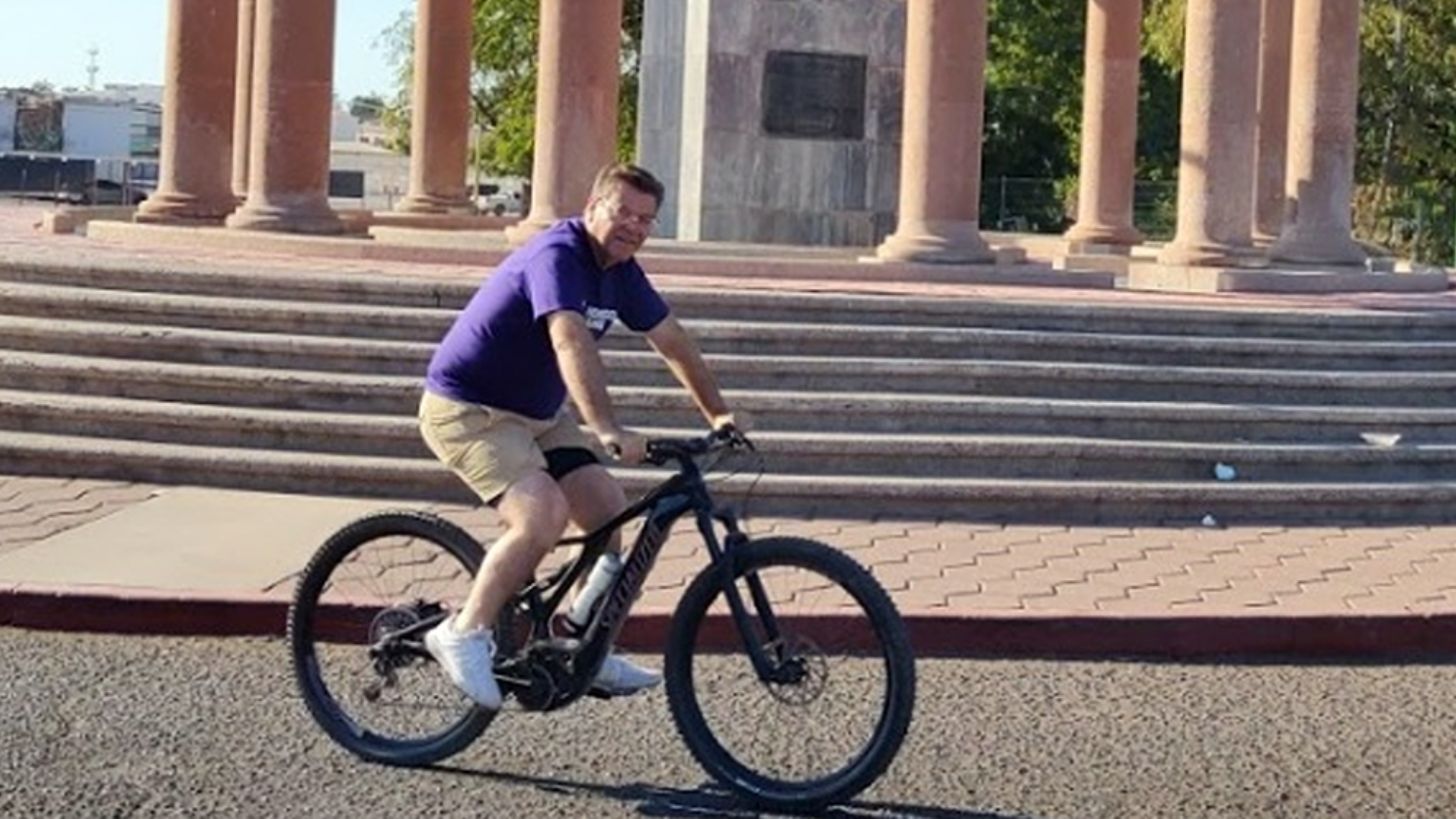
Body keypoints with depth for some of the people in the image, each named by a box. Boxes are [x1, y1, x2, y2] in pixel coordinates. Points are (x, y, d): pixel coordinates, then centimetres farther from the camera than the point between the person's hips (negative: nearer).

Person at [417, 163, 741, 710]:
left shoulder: (621, 272, 3)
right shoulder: (557, 257, -25)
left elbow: (672, 342, 13)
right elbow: (572, 343, -41)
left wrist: (718, 413, 10)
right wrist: (607, 432, -52)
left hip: (535, 413, 9)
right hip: (467, 410, -9)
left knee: (607, 509, 2)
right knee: (542, 515, -27)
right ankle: (464, 633, -14)